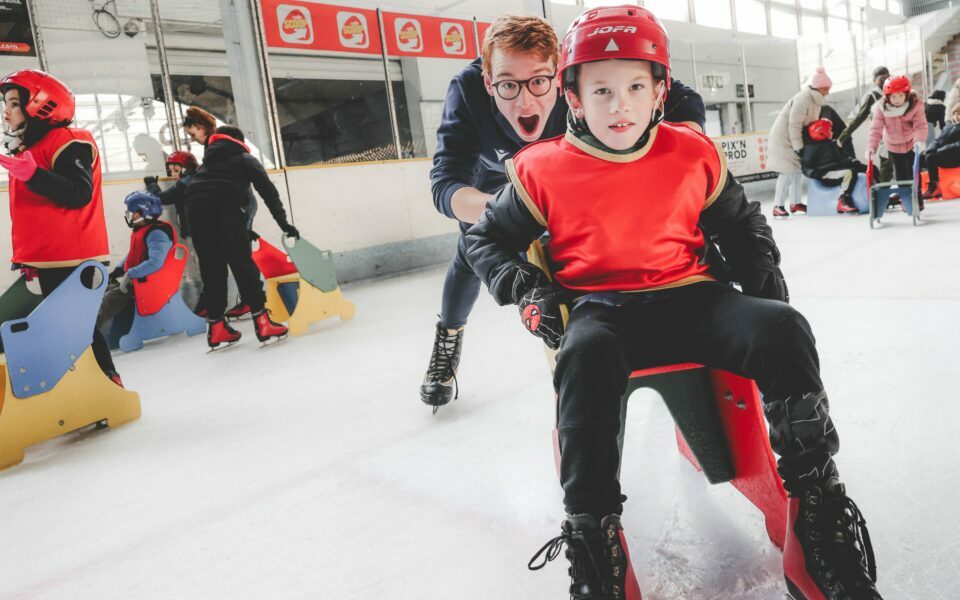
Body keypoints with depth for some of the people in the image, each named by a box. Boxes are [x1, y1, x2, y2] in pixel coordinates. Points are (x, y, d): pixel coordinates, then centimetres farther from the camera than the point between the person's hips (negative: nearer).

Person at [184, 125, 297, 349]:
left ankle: (216, 328, 11)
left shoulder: (208, 161, 36)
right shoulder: (245, 159, 23)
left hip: (195, 208, 5)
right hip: (223, 207, -4)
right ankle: (262, 323, -9)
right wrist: (283, 222, 9)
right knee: (243, 264, -5)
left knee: (211, 269, 10)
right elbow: (268, 191, 10)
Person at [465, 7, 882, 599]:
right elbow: (486, 239, 9)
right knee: (586, 356, -38)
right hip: (600, 309, -2)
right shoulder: (545, 170, -2)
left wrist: (765, 286, 8)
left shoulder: (694, 156, 4)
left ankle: (818, 504, -10)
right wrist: (530, 292, -7)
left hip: (690, 299, 3)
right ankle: (593, 537, -27)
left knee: (782, 328, -23)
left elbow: (742, 225, 20)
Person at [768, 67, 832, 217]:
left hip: (795, 138, 10)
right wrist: (798, 147, -22)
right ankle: (778, 206, -10)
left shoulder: (815, 99, 8)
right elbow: (794, 124, -25)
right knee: (788, 172, -13)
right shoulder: (804, 98, -22)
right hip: (784, 138, -10)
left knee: (798, 169, 12)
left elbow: (810, 122, 10)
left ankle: (795, 203, 20)